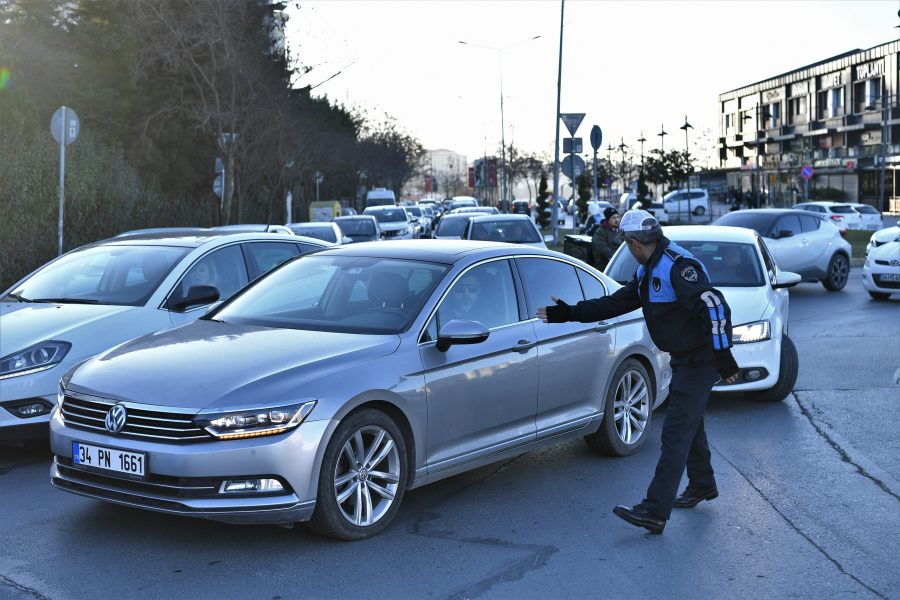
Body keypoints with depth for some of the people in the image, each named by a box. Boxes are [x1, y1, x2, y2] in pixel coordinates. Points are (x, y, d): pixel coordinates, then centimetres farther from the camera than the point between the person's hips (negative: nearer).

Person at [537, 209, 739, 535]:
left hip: (700, 360, -10)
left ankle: (655, 511, -13)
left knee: (676, 432, -12)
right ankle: (701, 486, 42)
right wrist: (568, 313, 16)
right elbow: (616, 303, 18)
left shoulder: (679, 266, -22)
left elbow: (714, 307, -29)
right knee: (688, 424, 23)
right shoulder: (648, 271, 11)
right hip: (683, 358, 10)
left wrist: (723, 357, -31)